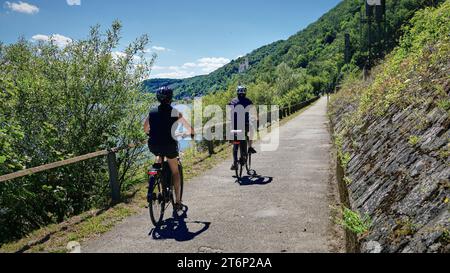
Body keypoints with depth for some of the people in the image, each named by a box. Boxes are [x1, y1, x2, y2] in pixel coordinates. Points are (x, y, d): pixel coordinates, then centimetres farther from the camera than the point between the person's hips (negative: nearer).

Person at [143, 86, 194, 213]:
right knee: (175, 172, 14)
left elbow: (145, 129, 21)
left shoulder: (152, 112, 7)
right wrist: (188, 133, 29)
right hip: (169, 146, -3)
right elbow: (190, 129, 6)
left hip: (153, 146, 3)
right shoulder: (175, 112, -2)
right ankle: (178, 202, 15)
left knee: (159, 154, 39)